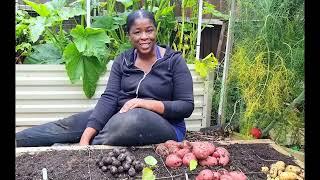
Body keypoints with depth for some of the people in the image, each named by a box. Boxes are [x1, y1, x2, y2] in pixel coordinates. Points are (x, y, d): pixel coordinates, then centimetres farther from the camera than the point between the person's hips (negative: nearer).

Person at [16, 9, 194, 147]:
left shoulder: (174, 61, -3)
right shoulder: (122, 61, 6)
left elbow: (187, 106, -6)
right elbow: (109, 98, -6)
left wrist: (149, 104, -22)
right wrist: (86, 135, -21)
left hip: (163, 124, -4)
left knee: (130, 119, -36)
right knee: (69, 124, -14)